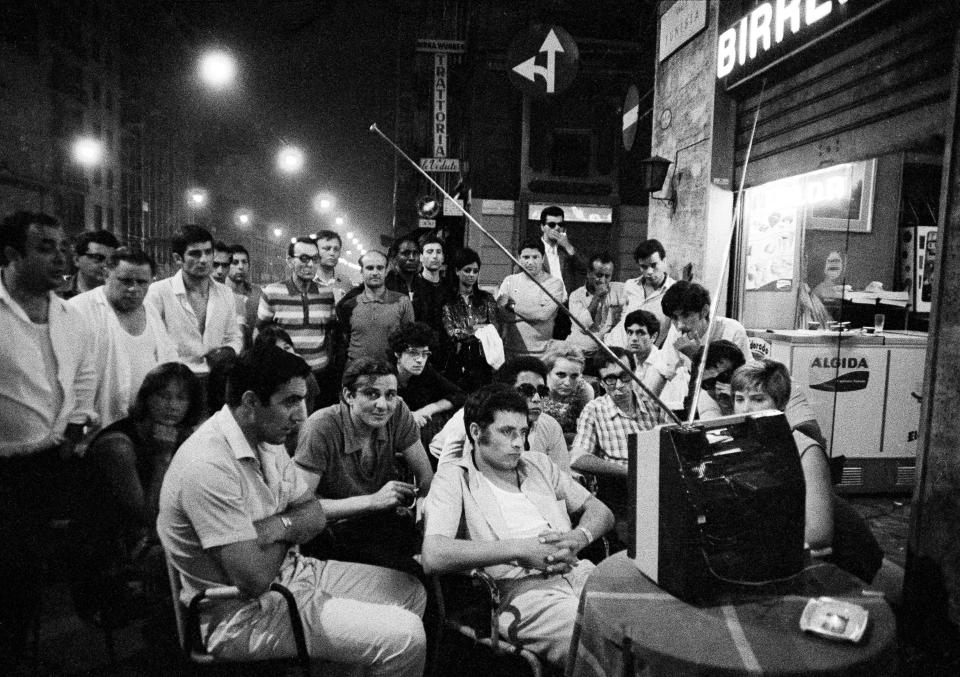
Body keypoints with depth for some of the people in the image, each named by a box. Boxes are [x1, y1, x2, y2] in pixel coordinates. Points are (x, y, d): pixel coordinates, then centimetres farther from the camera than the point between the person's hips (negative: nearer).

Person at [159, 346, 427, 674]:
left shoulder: (267, 440, 2)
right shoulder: (208, 466, -28)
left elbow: (316, 515, 7)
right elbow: (255, 579, -28)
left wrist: (279, 526, -16)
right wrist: (287, 534, -7)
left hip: (290, 572, 9)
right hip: (245, 614, -9)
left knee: (411, 592, 11)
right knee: (405, 637, -16)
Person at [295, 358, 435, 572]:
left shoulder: (397, 411, -9)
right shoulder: (320, 428, -22)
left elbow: (426, 478, -2)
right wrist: (372, 500, -30)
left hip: (385, 519, 5)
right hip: (335, 528, -5)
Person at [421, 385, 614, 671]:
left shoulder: (537, 463, 20)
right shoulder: (454, 478, 2)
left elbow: (600, 511, 22)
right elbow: (433, 557, -15)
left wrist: (578, 538, -2)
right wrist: (520, 548, -15)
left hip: (578, 572, 6)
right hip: (520, 592, -6)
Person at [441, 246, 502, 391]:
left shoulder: (487, 298, 11)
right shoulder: (448, 301, 3)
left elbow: (498, 328, 0)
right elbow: (450, 332, -7)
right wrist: (475, 329, -12)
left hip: (482, 362, 2)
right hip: (456, 363, -2)